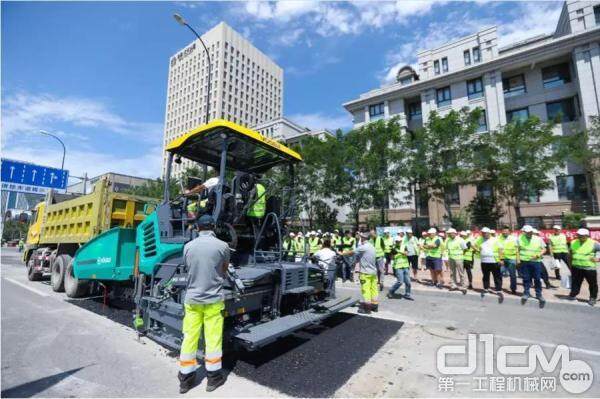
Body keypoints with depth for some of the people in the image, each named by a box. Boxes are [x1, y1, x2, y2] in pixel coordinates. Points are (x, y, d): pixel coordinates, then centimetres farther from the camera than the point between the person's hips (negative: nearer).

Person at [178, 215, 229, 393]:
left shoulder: (188, 246, -2)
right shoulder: (222, 245, -10)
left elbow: (188, 268, 9)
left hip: (192, 298, 3)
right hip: (214, 299, -2)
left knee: (189, 338, 13)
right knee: (213, 338, 9)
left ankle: (185, 378, 27)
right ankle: (213, 377, 22)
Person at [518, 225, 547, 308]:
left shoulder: (538, 239, 1)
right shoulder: (520, 238, 1)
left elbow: (544, 249, 7)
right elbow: (518, 250, 7)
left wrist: (538, 255, -11)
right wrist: (518, 259, 0)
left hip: (536, 262, 0)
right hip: (524, 262, 0)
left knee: (537, 279, 5)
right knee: (526, 279, 7)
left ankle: (539, 294, 20)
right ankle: (526, 293, 19)